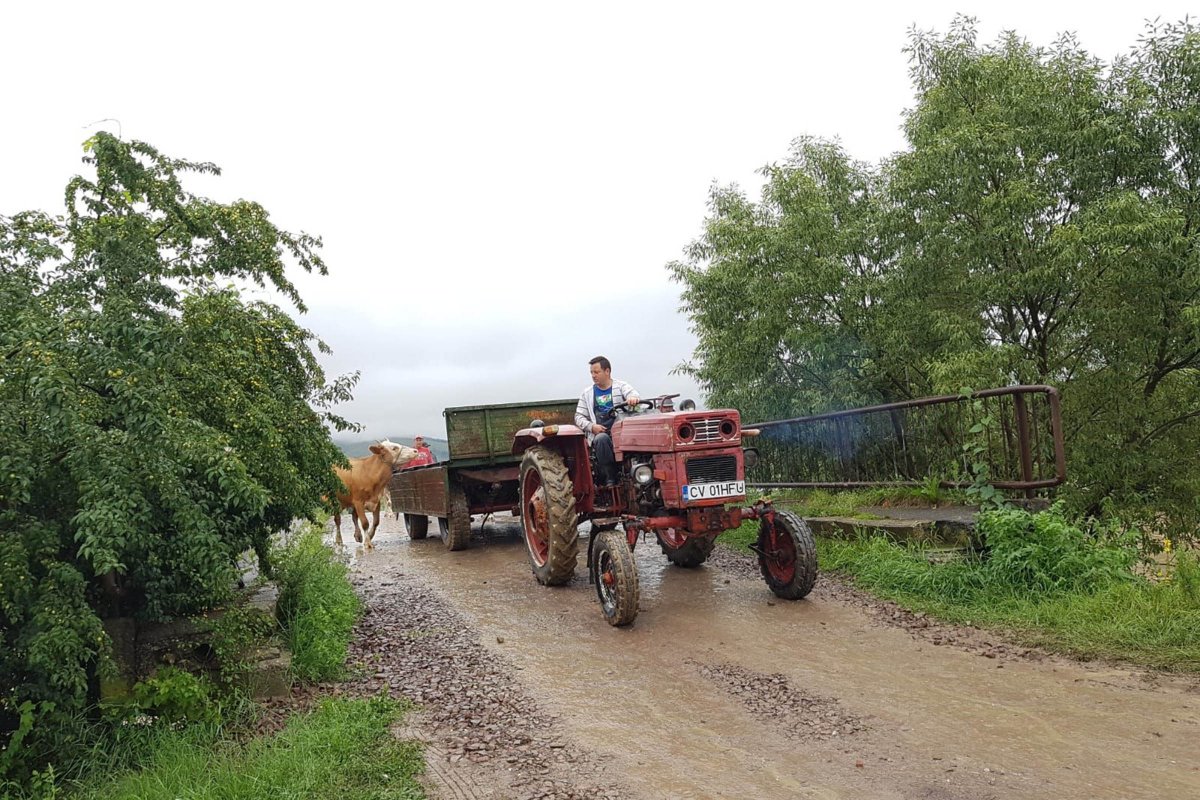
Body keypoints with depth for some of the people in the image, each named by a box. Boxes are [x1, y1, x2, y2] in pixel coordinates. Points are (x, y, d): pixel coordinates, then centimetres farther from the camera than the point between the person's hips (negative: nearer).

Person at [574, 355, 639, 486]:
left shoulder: (621, 386, 12)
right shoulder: (587, 393, 17)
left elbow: (633, 394, -9)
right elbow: (579, 417, 15)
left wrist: (633, 398, -35)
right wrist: (591, 426, -6)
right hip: (599, 435, 1)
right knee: (602, 439, -35)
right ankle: (610, 479, -25)